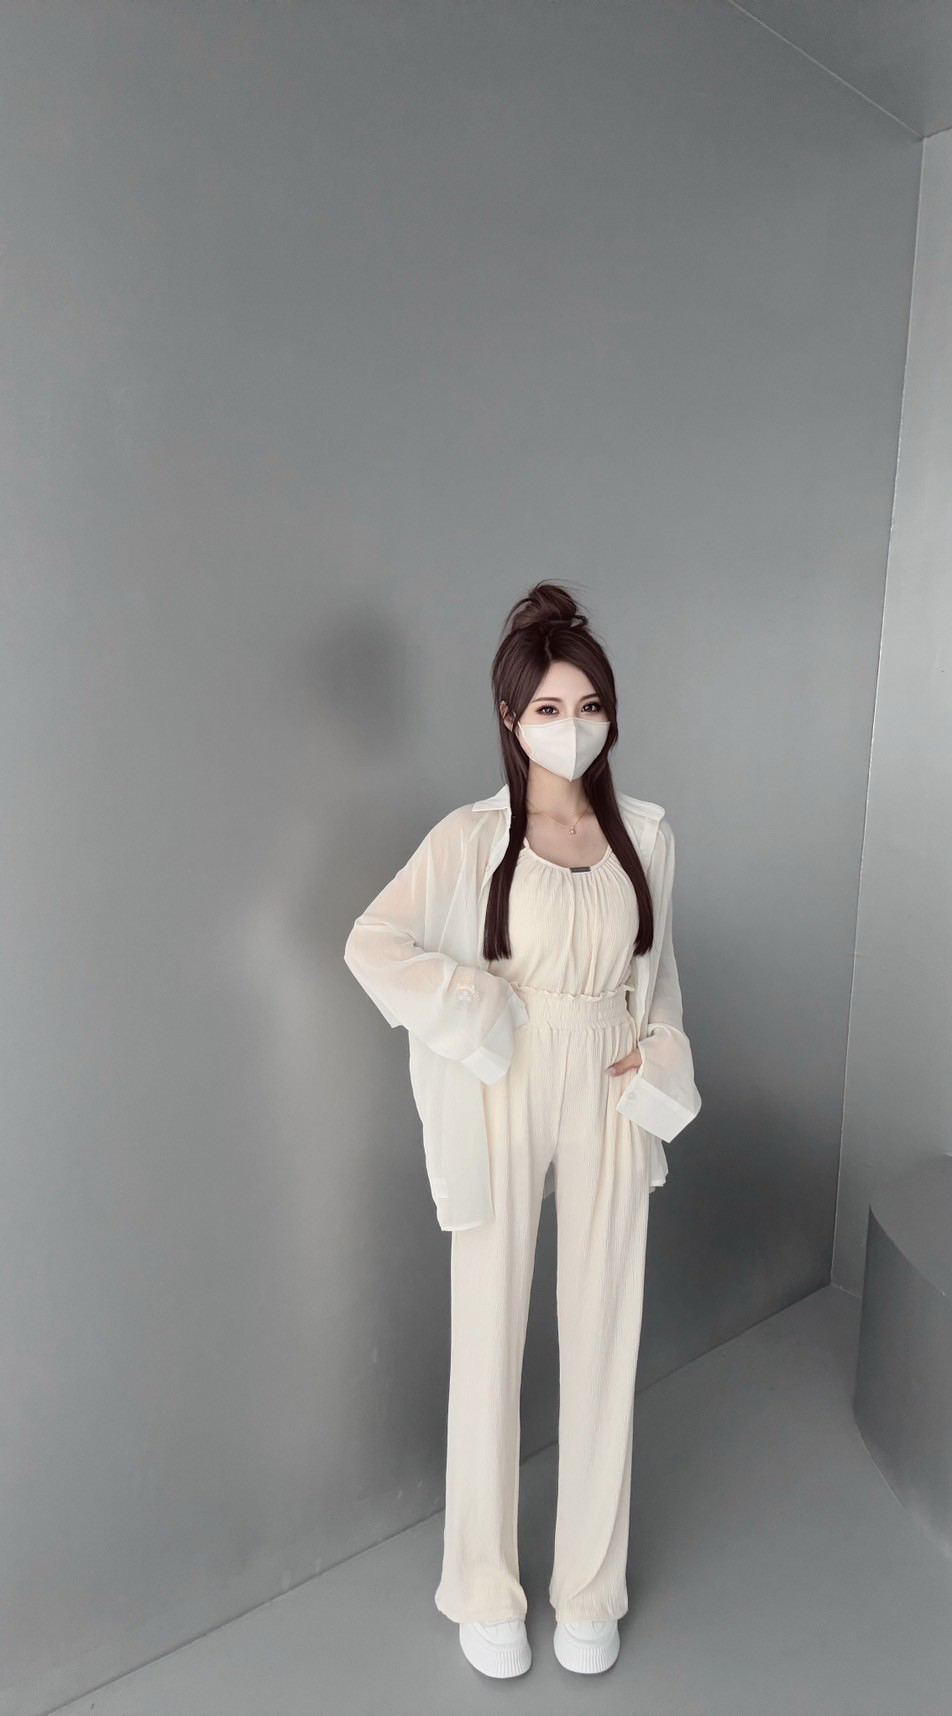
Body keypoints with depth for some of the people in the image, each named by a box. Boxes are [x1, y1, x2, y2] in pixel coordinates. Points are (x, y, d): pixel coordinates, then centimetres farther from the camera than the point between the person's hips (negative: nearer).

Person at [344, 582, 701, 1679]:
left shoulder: (646, 832, 2)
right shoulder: (470, 837, -7)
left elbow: (660, 971, 11)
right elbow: (371, 945, -13)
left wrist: (660, 1060, -3)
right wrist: (480, 1022, -16)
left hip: (611, 1103, 3)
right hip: (504, 1102, -2)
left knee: (603, 1337, 13)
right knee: (489, 1339, 10)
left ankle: (590, 1587, 35)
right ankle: (485, 1590, 33)